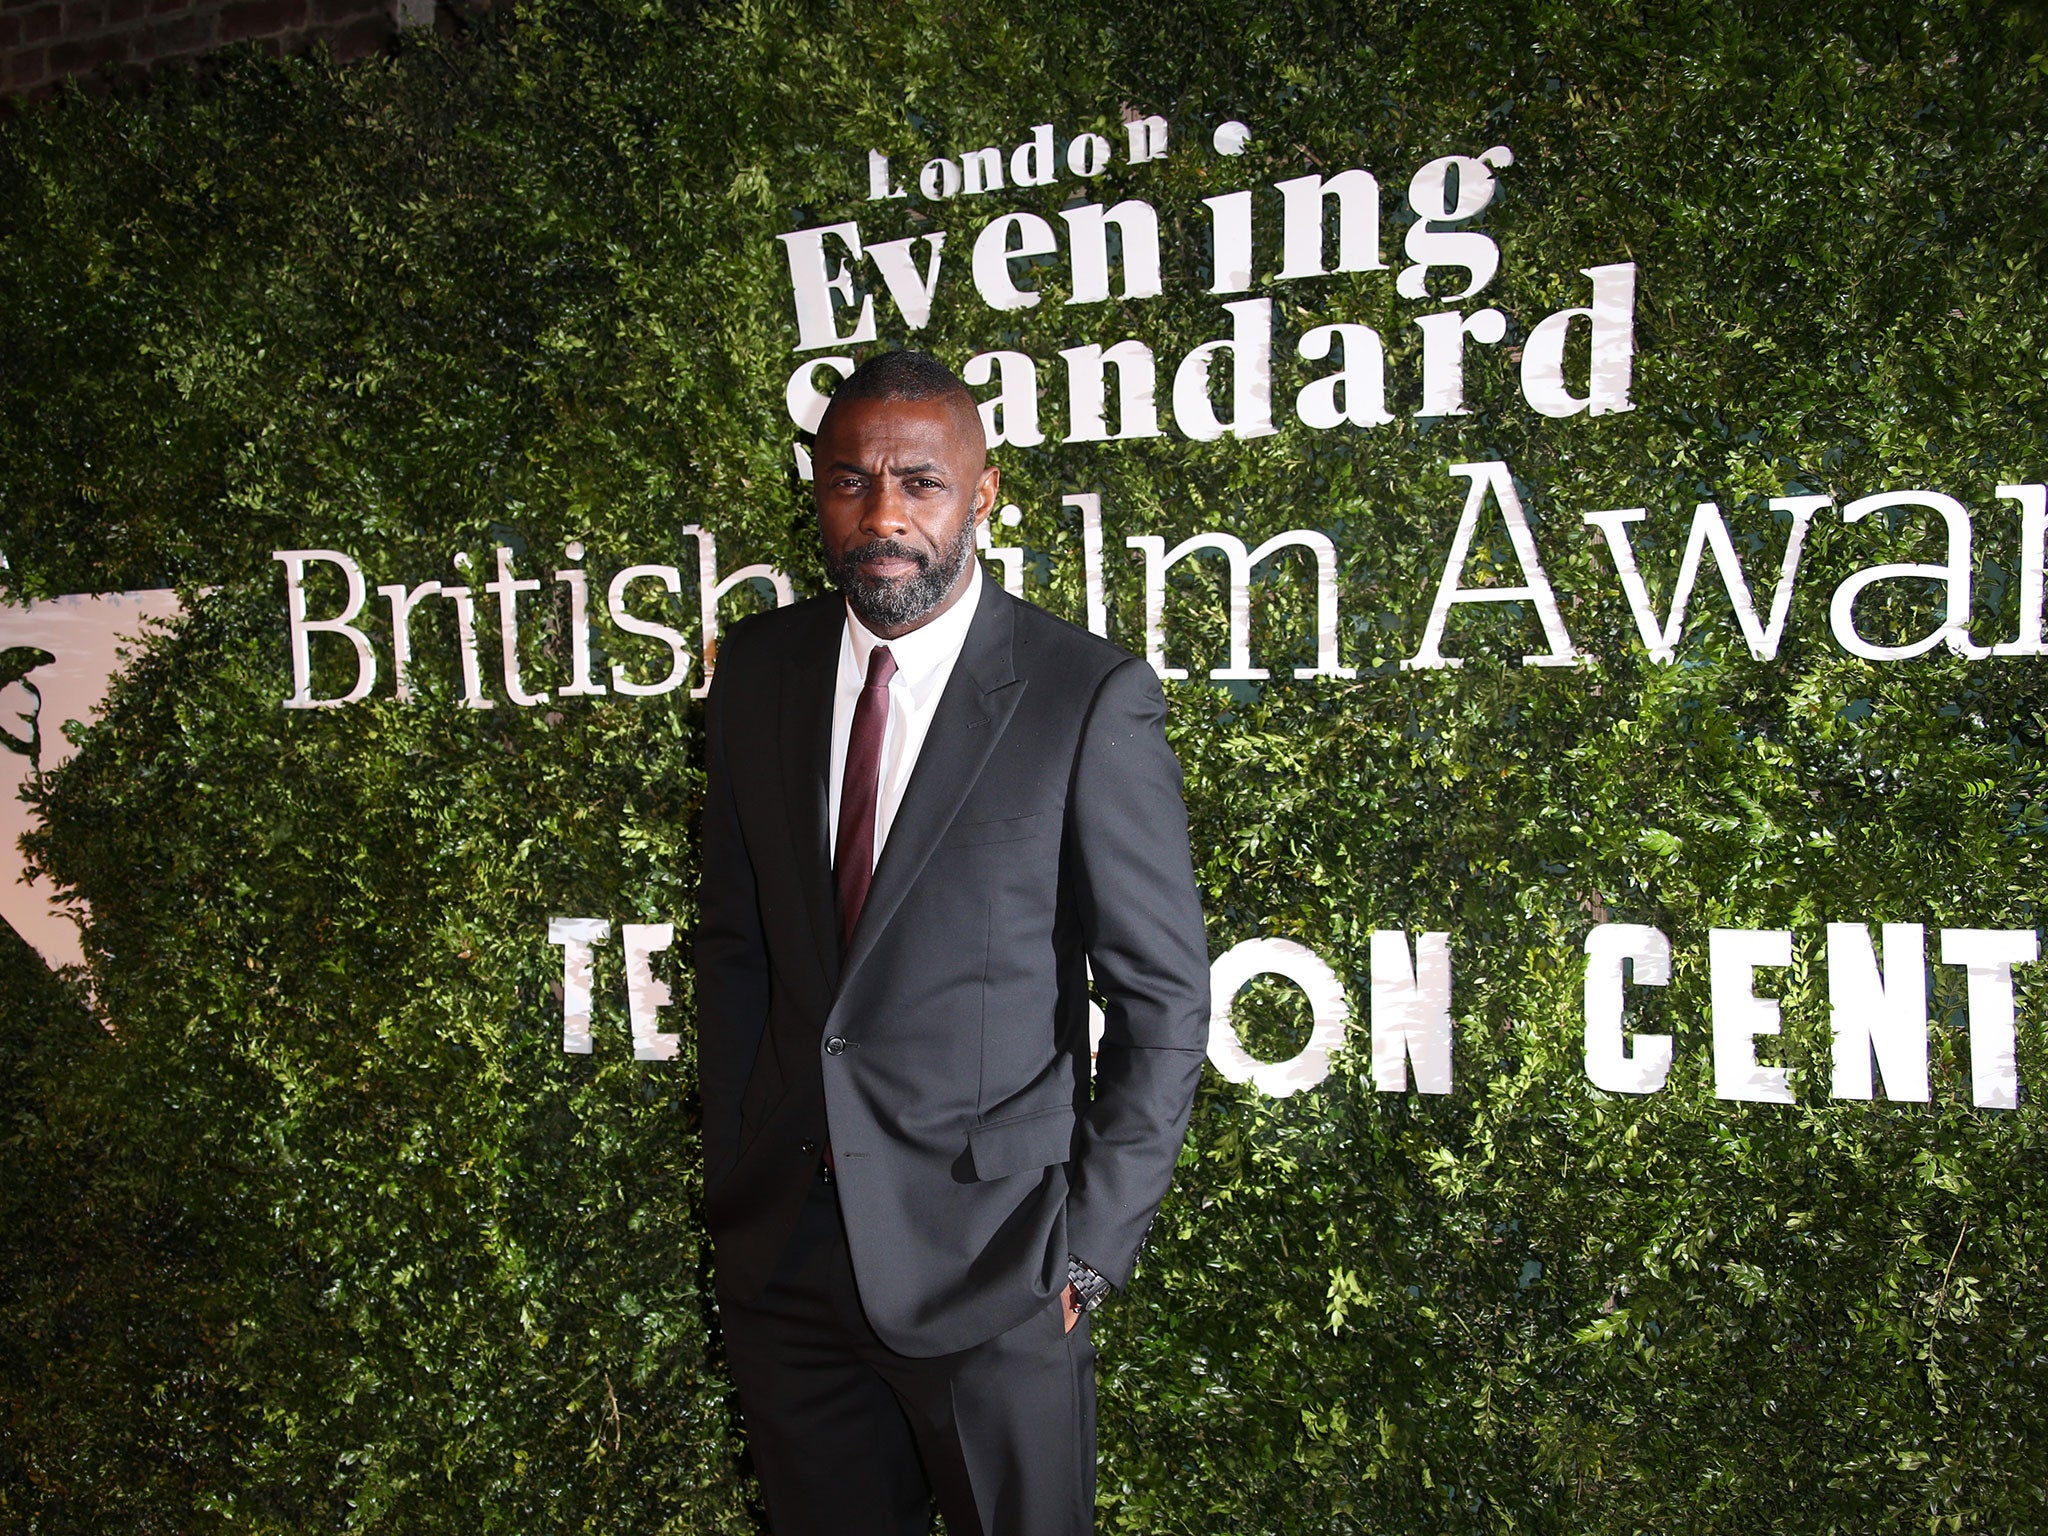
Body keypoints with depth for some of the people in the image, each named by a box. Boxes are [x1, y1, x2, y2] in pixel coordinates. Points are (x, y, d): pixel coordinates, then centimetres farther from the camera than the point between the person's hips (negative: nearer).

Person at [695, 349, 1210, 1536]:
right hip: (784, 1248, 4)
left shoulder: (1091, 699, -13)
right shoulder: (759, 671, 1)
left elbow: (1164, 998, -9)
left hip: (991, 1256, -4)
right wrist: (732, 1176, 7)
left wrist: (1090, 1249, -9)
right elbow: (735, 940, 8)